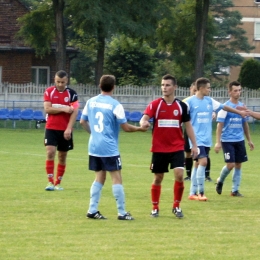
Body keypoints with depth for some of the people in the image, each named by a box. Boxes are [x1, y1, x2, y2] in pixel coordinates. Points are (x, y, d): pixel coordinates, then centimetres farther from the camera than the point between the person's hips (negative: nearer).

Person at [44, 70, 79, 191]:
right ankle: (50, 182, -11)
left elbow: (74, 112, -9)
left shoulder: (72, 94, -2)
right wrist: (63, 109, -17)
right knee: (50, 152, -14)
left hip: (65, 130, 1)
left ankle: (58, 183, 16)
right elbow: (47, 109, -8)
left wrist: (69, 129, -18)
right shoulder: (49, 92, 0)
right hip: (51, 128, -1)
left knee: (62, 156, 6)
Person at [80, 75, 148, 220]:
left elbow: (83, 121, 16)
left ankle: (92, 210, 10)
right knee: (117, 178, -1)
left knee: (100, 177, 14)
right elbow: (126, 128, -10)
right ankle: (122, 213, -1)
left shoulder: (91, 102, 5)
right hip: (109, 148, -6)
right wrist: (140, 129, 8)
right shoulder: (115, 105, -12)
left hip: (94, 147, 6)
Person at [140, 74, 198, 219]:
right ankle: (155, 208, 21)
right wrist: (144, 123, -39)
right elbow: (145, 118, -14)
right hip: (159, 148, 0)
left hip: (177, 148, 0)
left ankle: (176, 207, 2)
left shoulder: (182, 106, 2)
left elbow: (188, 125, 10)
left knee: (179, 175, -14)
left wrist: (194, 145, 6)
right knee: (158, 178, 7)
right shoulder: (155, 104, -2)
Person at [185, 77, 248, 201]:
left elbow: (224, 107, 22)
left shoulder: (209, 101, 10)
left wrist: (239, 112, 28)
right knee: (203, 161, -18)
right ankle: (201, 192, -11)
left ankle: (192, 193, 14)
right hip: (197, 138, -6)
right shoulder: (190, 101, -8)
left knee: (198, 164, 9)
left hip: (207, 139, 6)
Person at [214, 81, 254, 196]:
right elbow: (220, 125, -10)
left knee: (238, 165, 5)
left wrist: (249, 140, 16)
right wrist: (218, 142, -15)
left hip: (239, 140, 5)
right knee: (230, 164, -10)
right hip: (227, 140, -5)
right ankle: (220, 181, 18)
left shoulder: (242, 106, 9)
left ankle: (235, 190, 13)